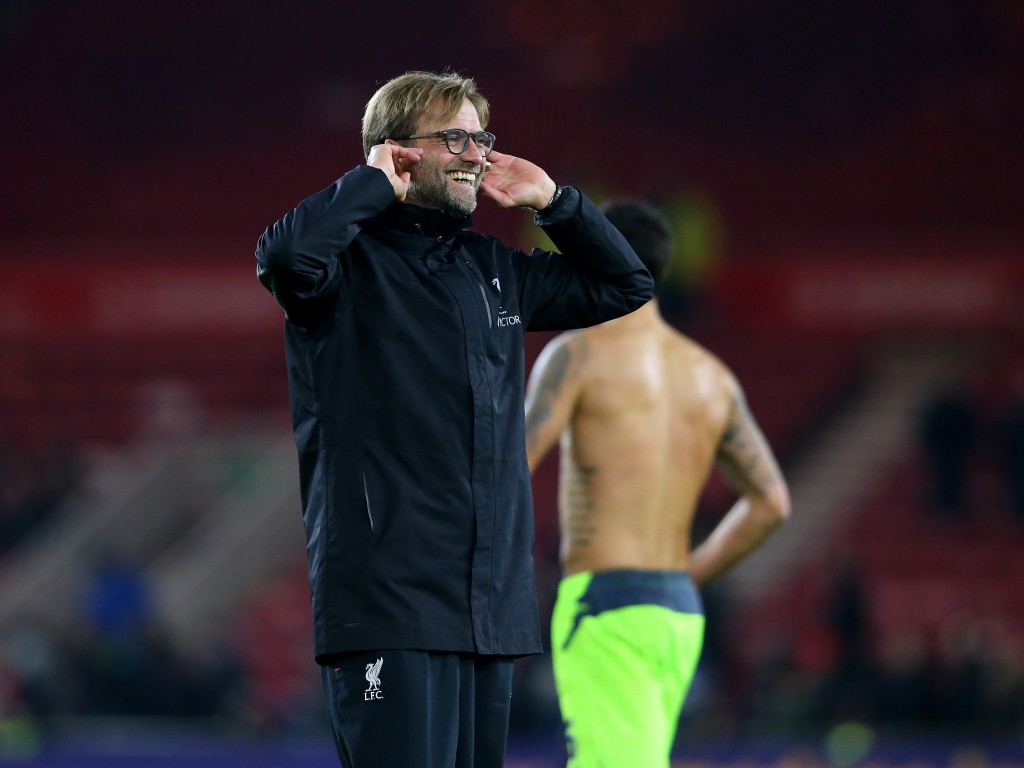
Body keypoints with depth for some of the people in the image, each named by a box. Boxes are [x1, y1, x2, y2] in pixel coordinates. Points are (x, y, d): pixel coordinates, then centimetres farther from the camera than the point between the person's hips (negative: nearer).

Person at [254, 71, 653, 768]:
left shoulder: (494, 269, 19)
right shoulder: (354, 262, -3)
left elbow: (625, 285, 30)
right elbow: (286, 253, -27)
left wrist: (552, 201, 17)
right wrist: (376, 184, -10)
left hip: (494, 602, 7)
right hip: (387, 603, -7)